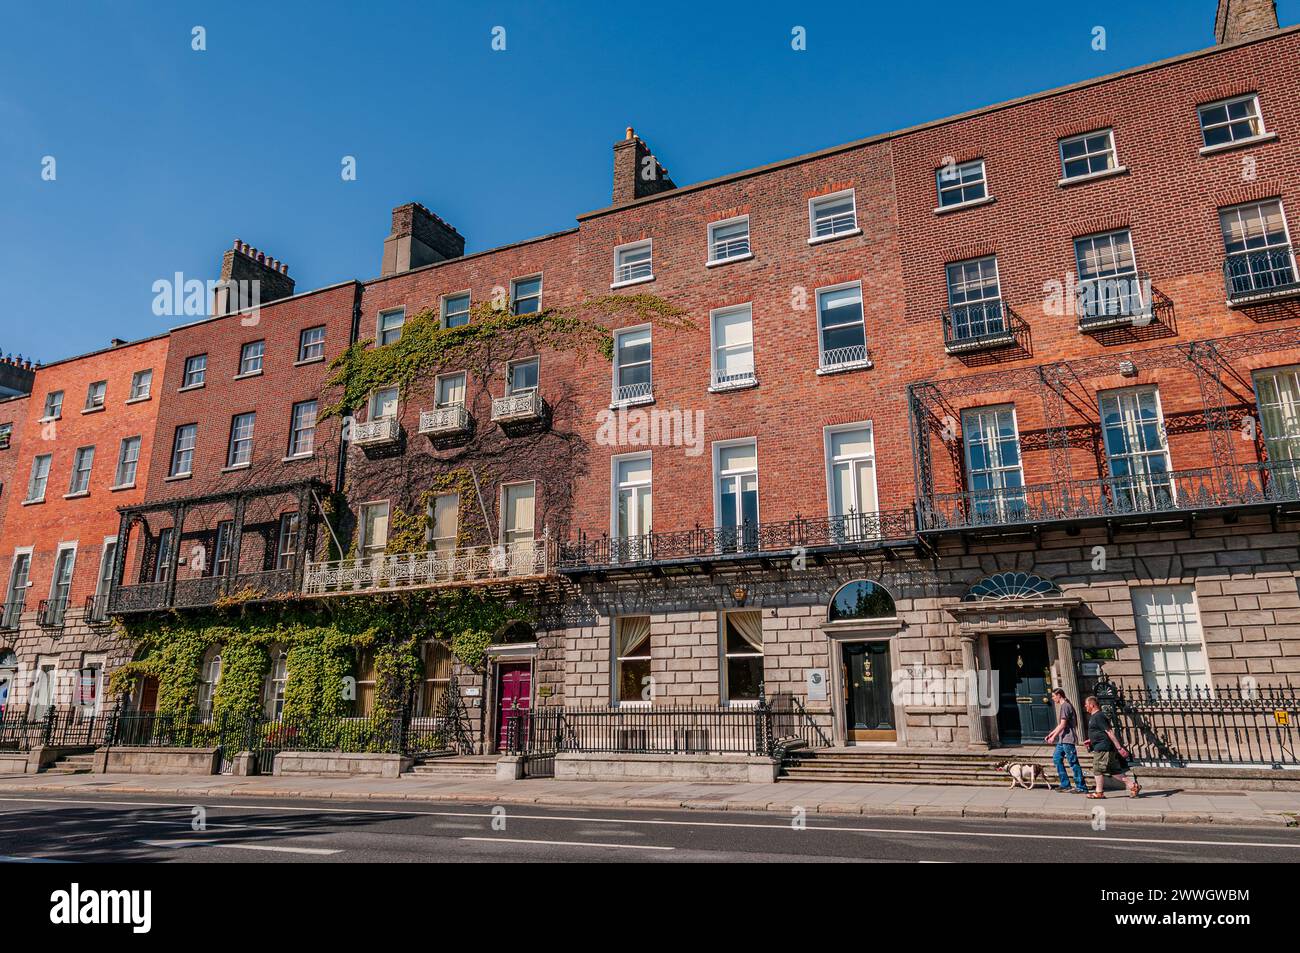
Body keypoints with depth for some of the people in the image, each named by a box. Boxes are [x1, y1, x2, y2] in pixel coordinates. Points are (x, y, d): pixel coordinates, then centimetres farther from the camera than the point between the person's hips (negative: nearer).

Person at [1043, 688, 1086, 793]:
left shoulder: (1065, 706, -14)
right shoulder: (1063, 706, 17)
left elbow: (1062, 725, -18)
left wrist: (1053, 736, -15)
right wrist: (1050, 734, 23)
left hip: (1067, 739, -10)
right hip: (1062, 739, 10)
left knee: (1073, 763, -6)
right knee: (1057, 758, 11)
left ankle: (1081, 787, -1)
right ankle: (1065, 784, 15)